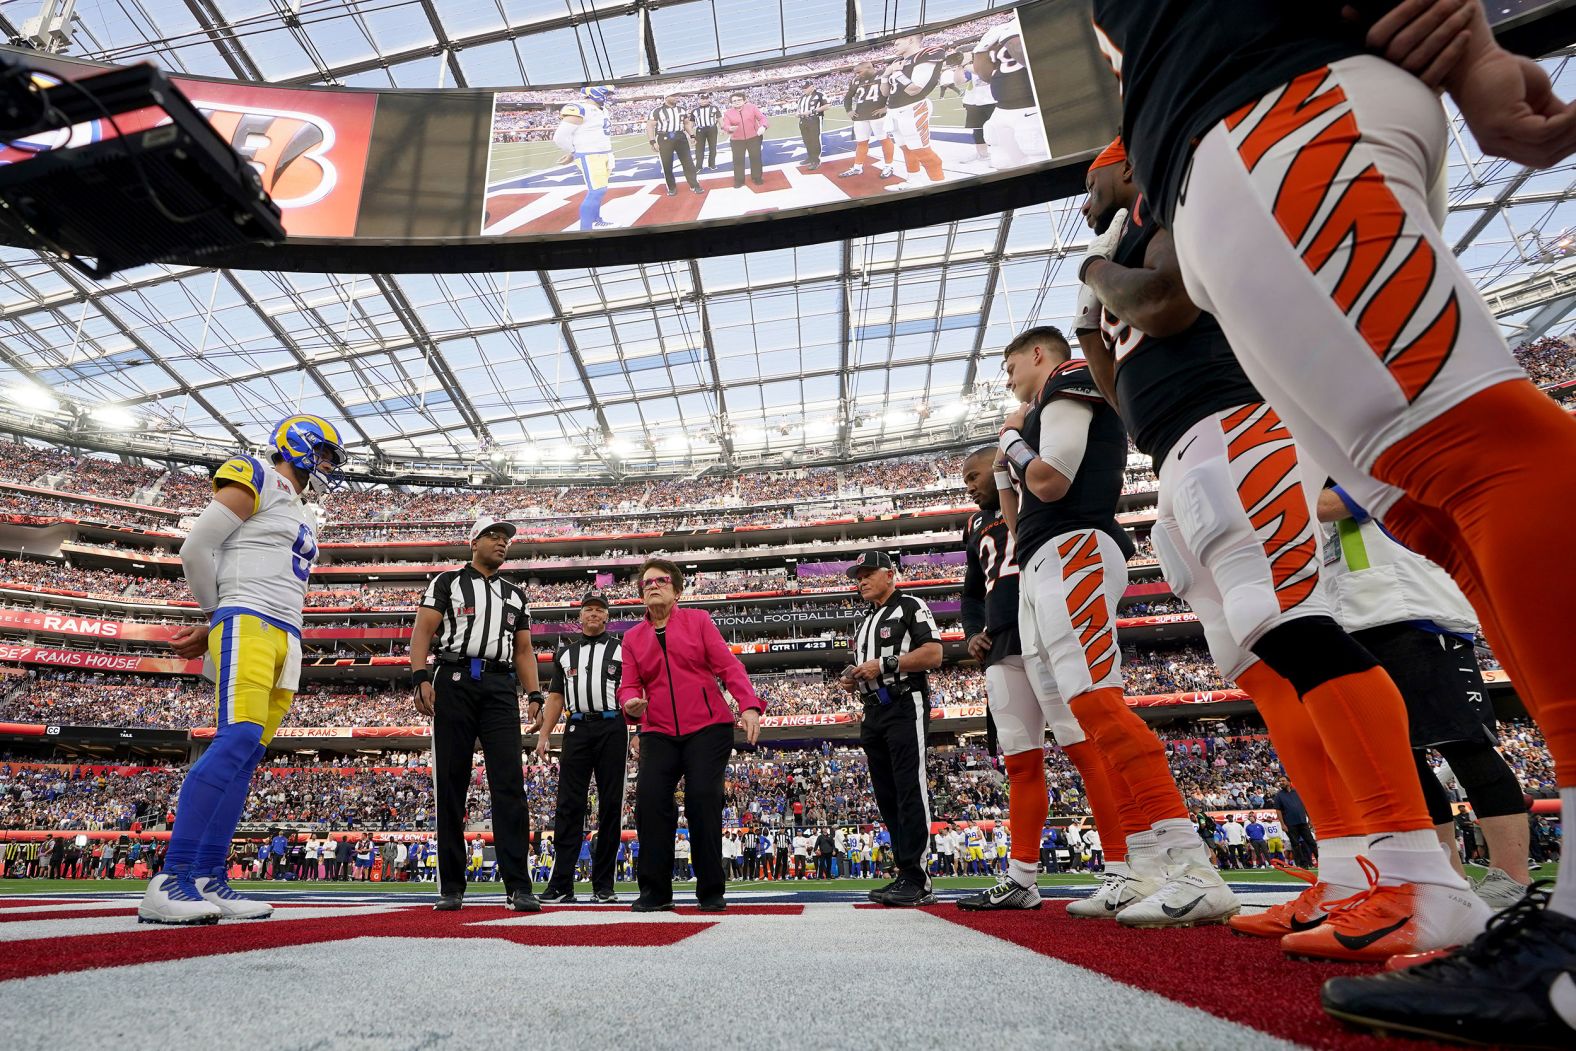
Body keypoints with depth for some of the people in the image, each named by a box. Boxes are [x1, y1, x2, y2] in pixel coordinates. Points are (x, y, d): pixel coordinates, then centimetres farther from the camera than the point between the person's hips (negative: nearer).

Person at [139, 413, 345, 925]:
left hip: (286, 638, 8)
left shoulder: (302, 515, 26)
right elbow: (196, 550, -4)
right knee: (239, 738, -21)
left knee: (247, 752, 3)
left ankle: (207, 880, 4)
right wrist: (217, 618, 7)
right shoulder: (255, 479, 1)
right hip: (248, 626, -8)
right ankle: (170, 882, -21)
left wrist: (211, 630, 13)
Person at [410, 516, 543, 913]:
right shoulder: (447, 581, 12)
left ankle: (518, 886, -6)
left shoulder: (515, 594, 23)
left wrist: (534, 695, 8)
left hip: (500, 686, 3)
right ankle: (451, 887, 10)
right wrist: (421, 678, -14)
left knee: (509, 783, -6)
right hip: (454, 681, -2)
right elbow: (423, 630, 1)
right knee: (450, 784, 1)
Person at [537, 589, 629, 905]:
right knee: (569, 805, -1)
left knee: (611, 805, 0)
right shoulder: (565, 652, 17)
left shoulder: (622, 649, 9)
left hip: (613, 728, -2)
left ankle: (603, 885, 8)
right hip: (577, 729, 2)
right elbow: (556, 697, 16)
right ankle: (561, 884, 4)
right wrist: (544, 735, 6)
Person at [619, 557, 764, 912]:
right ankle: (655, 892, 4)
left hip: (708, 728, -3)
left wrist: (748, 705, -17)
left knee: (703, 799, -12)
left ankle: (711, 892, 4)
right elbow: (629, 684, 9)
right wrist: (632, 703, -16)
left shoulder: (698, 621, 6)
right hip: (658, 733, 3)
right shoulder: (632, 637, 14)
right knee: (650, 800, -11)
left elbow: (728, 666, -2)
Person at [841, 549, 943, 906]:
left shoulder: (910, 606, 1)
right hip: (874, 713, 9)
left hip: (905, 706, -9)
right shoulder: (863, 624, 25)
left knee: (910, 792, -11)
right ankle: (909, 876, 13)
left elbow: (933, 654, -11)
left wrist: (885, 664, -17)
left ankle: (916, 879, -9)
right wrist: (851, 682, 6)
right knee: (887, 797, 8)